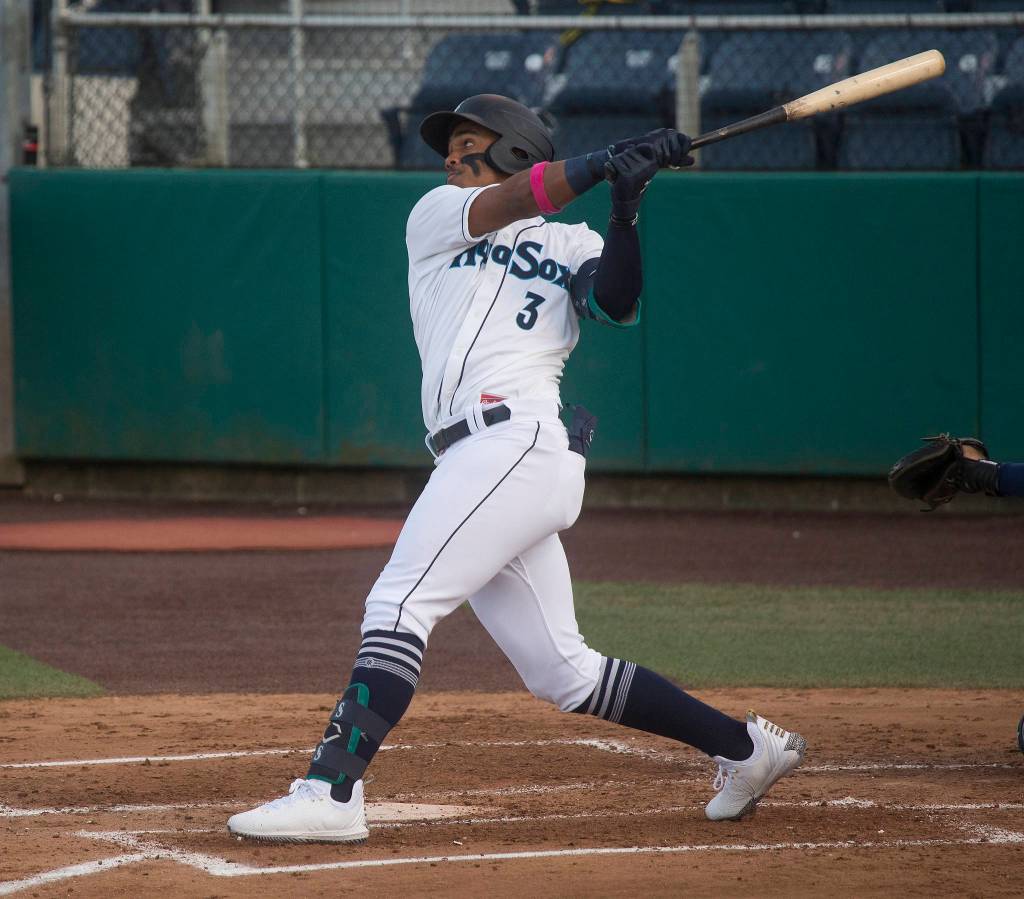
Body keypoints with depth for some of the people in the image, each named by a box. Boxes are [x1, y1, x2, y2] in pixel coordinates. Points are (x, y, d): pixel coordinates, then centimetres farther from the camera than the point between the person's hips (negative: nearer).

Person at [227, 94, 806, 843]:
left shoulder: (572, 247, 13)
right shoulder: (435, 217, 24)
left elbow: (617, 304, -7)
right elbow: (503, 205, 3)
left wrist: (625, 215, -23)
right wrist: (602, 166, -12)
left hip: (517, 439, -6)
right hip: (480, 462, 6)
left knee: (399, 605, -17)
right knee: (562, 673, 6)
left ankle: (330, 794, -23)